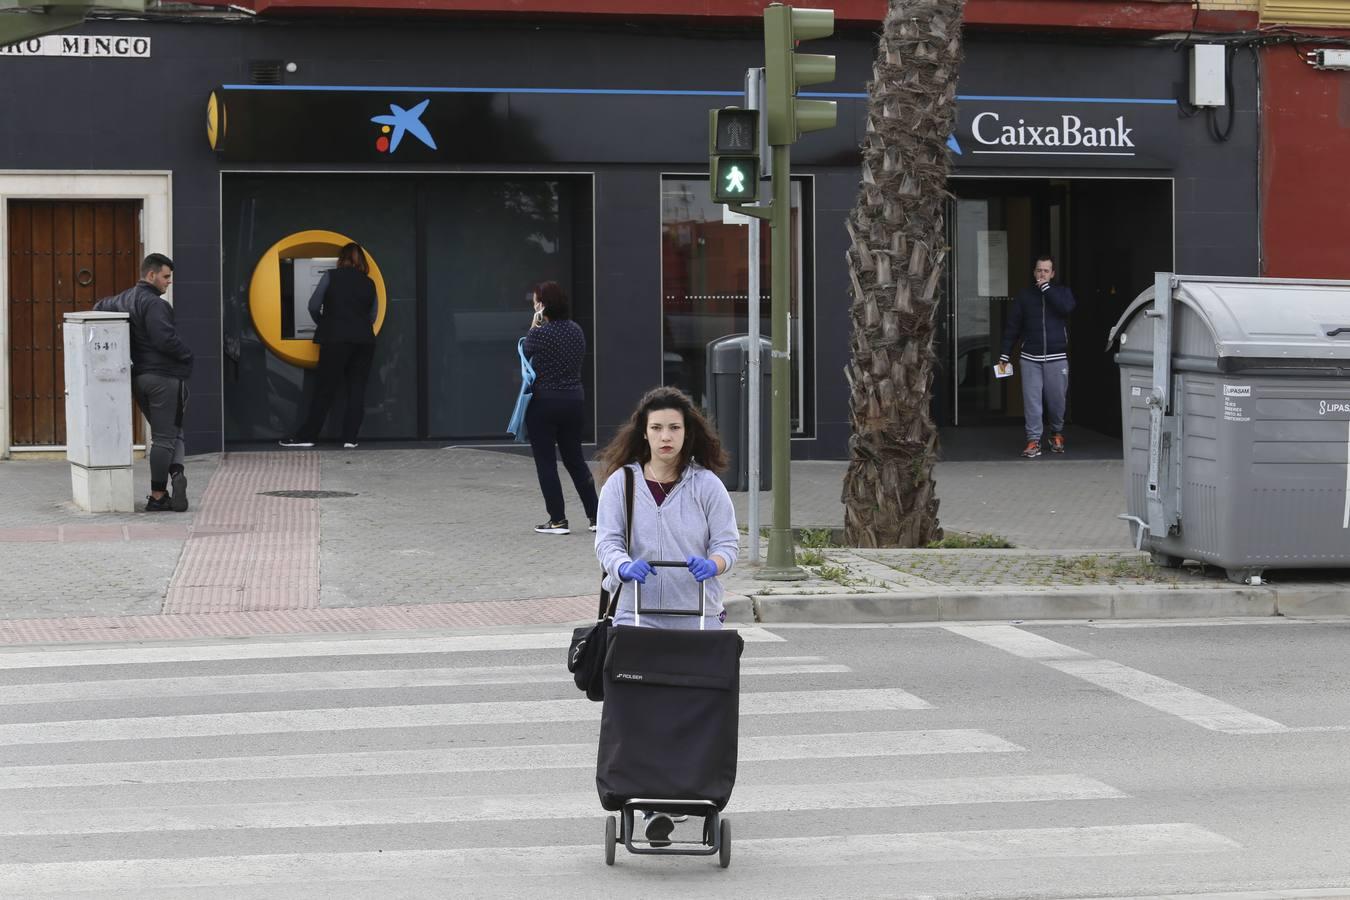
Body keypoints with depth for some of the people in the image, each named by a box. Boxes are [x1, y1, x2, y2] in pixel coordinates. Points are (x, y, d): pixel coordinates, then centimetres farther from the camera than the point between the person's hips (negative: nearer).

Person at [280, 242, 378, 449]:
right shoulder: (369, 284, 10)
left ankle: (306, 436, 2)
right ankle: (350, 438, 1)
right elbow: (372, 316, 10)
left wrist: (322, 324, 19)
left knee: (325, 389, 0)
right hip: (364, 340, 3)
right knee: (356, 389, 5)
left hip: (336, 339, -2)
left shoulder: (331, 276, 2)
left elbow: (314, 305, 1)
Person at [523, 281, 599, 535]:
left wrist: (533, 326, 1)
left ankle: (558, 520, 4)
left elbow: (524, 354, 0)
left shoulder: (540, 333, -16)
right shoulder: (576, 330, 4)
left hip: (544, 402, -6)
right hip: (574, 400, 6)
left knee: (546, 463, 4)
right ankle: (596, 516, 15)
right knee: (575, 459, 16)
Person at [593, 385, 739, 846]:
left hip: (698, 617, 1)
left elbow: (728, 541, 1)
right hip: (638, 615, -1)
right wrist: (624, 565, -24)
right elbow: (607, 541, -2)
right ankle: (654, 807, -9)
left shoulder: (707, 485, 5)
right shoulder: (621, 484, 5)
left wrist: (712, 563, -22)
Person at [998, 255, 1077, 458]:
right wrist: (1005, 354, 4)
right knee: (1032, 400, -6)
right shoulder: (1024, 295, 8)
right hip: (1031, 358, 0)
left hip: (1057, 357, 0)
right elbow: (1012, 326, 8)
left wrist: (1046, 288, -13)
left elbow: (1066, 307, -17)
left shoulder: (1062, 292, 7)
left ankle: (1057, 434, 27)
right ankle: (1033, 440, -4)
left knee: (1057, 399, 5)